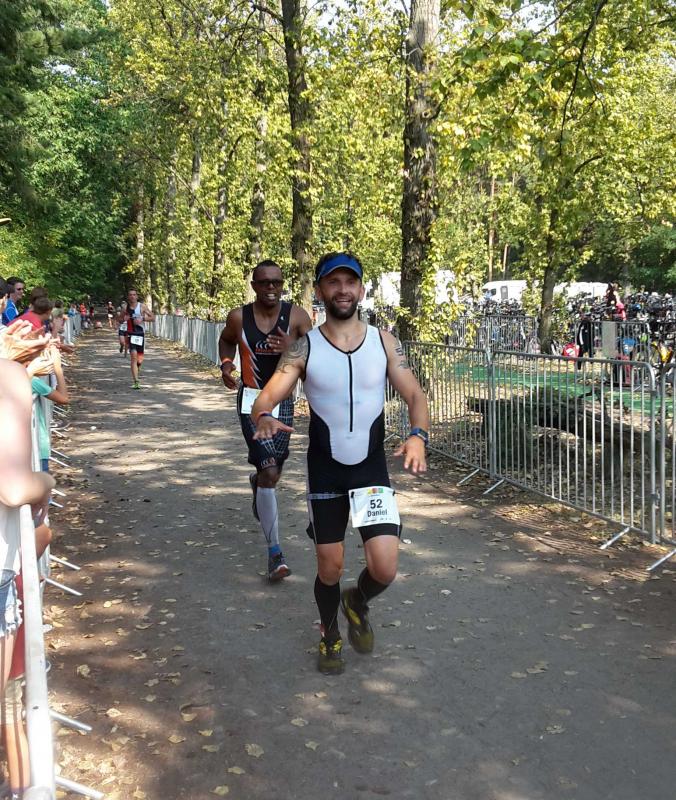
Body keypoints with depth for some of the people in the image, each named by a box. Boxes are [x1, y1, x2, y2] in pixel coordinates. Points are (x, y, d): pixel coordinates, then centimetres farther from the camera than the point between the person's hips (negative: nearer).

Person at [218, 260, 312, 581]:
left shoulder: (297, 316, -9)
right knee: (270, 470, -16)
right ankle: (274, 550, -7)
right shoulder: (239, 317, -7)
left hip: (283, 401, 2)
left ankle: (256, 483, 60)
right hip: (251, 400, -2)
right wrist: (226, 364, -2)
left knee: (273, 470, 18)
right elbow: (226, 340, 16)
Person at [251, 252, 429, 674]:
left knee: (385, 569, -9)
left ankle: (358, 603, 28)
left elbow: (415, 395, -5)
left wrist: (418, 434, -26)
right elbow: (267, 397, -11)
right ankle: (330, 636, 39)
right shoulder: (305, 347, -7)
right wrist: (264, 419, -36)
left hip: (372, 468, 1)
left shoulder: (384, 341, -4)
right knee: (330, 567, 9)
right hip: (325, 471, 0)